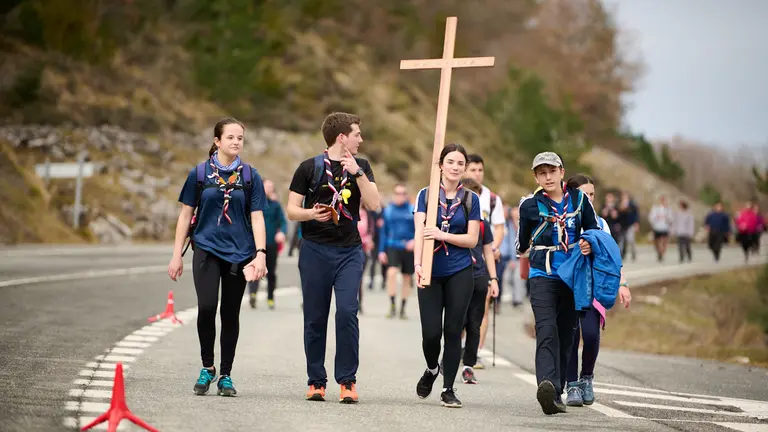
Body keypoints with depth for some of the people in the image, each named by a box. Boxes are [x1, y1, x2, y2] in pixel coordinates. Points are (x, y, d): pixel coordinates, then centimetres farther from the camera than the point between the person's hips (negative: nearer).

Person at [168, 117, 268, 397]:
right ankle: (207, 367, 2)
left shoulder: (250, 176, 5)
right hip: (206, 249, -1)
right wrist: (177, 255, 4)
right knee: (206, 308, -17)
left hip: (239, 253, 1)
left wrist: (261, 253, -9)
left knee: (230, 314, 6)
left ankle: (225, 375, 17)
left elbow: (257, 217, 3)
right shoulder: (200, 173, 3)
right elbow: (186, 214, 6)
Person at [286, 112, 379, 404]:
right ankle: (316, 381, 11)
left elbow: (374, 204, -1)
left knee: (347, 312, -13)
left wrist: (357, 173, -10)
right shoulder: (309, 168, 2)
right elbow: (292, 210, 2)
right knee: (315, 318, 2)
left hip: (349, 251, 1)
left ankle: (347, 380, -6)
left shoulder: (361, 167, 11)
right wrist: (312, 213, -18)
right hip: (315, 250, -1)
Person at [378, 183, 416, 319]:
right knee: (391, 272, -21)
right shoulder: (387, 211, 7)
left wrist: (415, 241, -14)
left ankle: (402, 309, 18)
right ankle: (392, 306, -18)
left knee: (406, 278, 6)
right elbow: (383, 232, 11)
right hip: (393, 247, 0)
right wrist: (381, 251, 7)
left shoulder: (413, 210, 3)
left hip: (409, 248, 0)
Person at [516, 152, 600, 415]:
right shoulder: (530, 205, -2)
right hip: (542, 276, -3)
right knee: (547, 331, -20)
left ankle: (556, 393, 17)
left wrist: (590, 245, -4)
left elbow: (595, 230, 14)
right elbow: (522, 243, 14)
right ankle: (547, 387, -37)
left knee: (566, 334, 7)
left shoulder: (579, 200, 4)